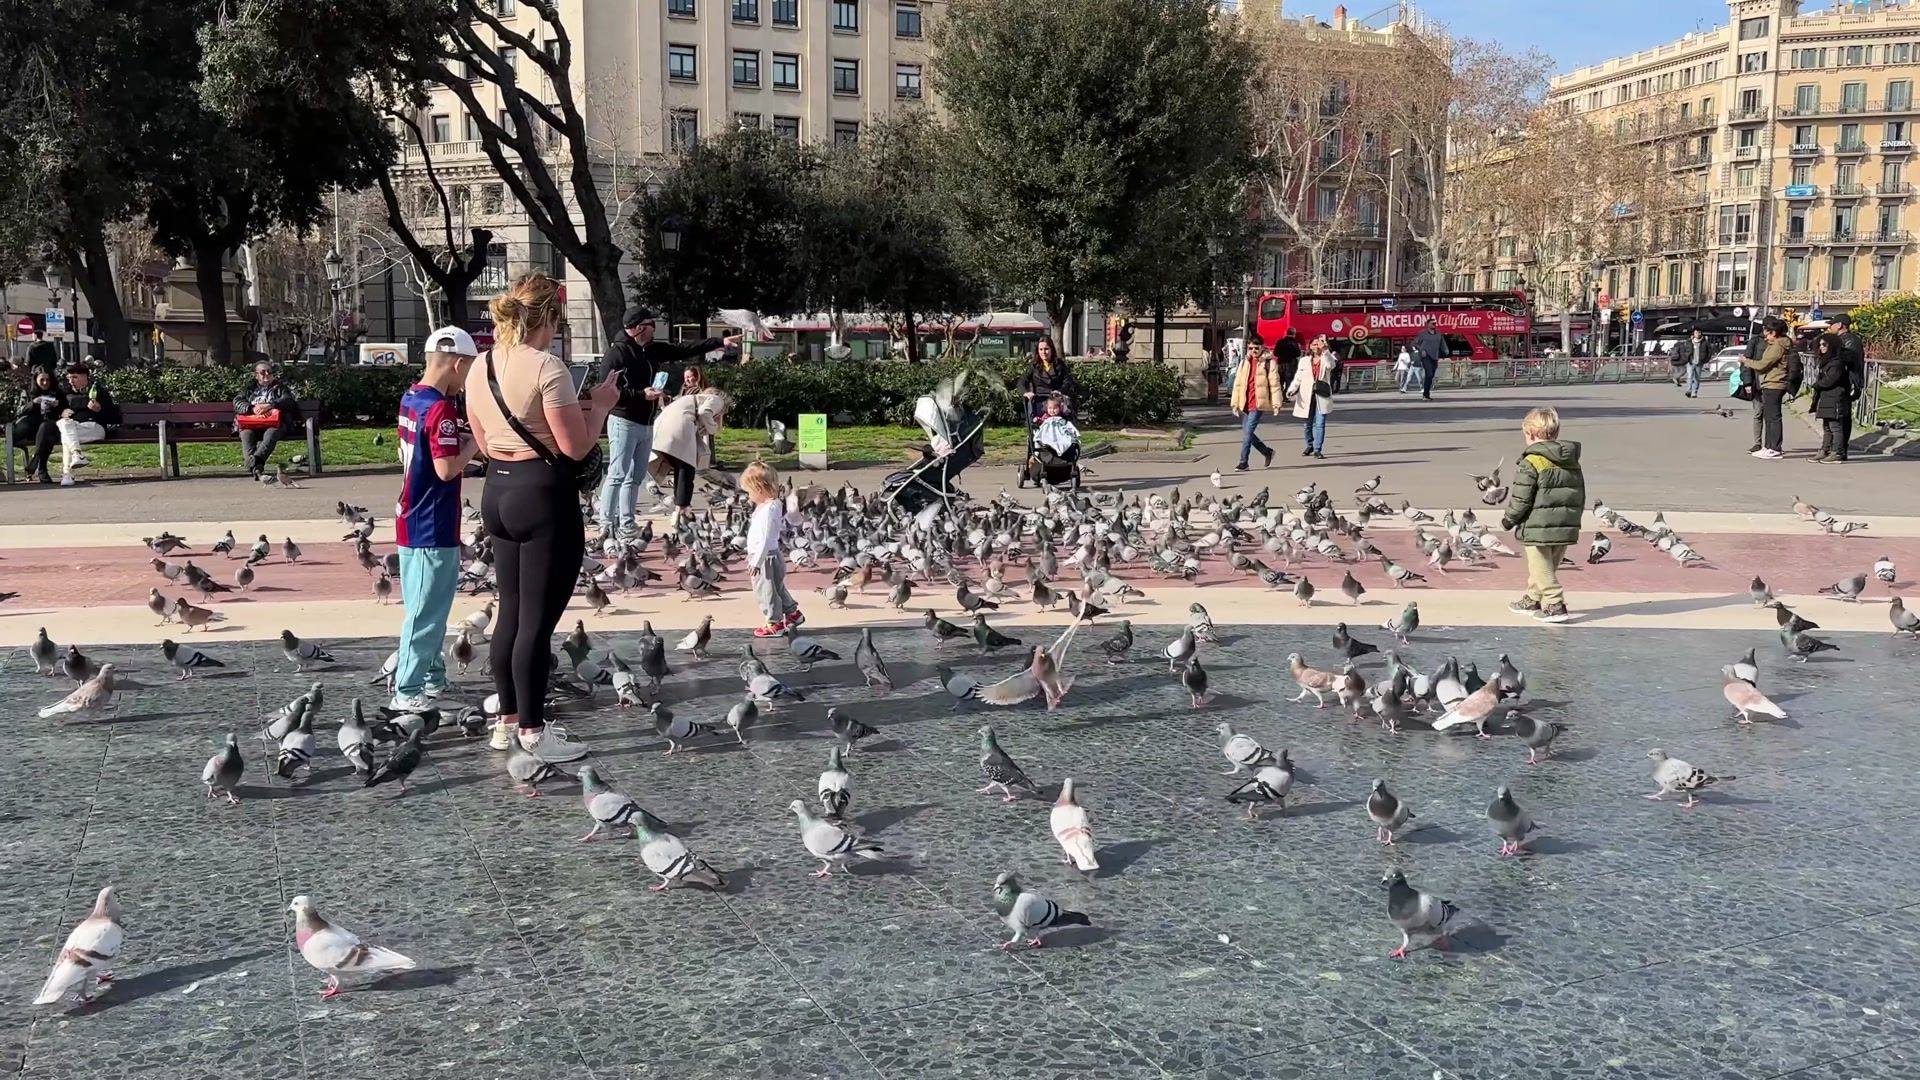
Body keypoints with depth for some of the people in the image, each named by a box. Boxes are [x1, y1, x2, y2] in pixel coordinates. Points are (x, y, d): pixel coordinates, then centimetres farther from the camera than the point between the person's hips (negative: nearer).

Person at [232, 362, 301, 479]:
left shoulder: (280, 387, 25)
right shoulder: (249, 389, 29)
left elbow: (288, 400, 4)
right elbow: (237, 402, 11)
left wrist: (269, 405, -14)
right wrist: (252, 408, -11)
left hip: (273, 422, -1)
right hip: (250, 423, 2)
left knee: (271, 434, -39)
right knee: (246, 434, -35)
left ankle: (257, 458, -63)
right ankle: (255, 466, -54)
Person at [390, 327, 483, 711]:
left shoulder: (411, 399, 8)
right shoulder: (441, 408, -20)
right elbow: (447, 469, -24)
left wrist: (463, 440, 7)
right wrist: (474, 443, -10)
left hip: (413, 520, 10)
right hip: (433, 528, -10)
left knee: (428, 607, 19)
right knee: (426, 611, -2)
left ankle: (432, 675, 29)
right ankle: (408, 691, 3)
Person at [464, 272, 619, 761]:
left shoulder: (480, 367, 9)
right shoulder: (546, 367, -16)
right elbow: (576, 446, -17)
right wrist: (600, 404, 0)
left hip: (497, 491, 8)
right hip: (544, 495, -8)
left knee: (510, 612, 17)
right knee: (538, 619, -2)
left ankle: (507, 721, 26)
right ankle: (532, 734, 5)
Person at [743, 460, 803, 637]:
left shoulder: (768, 510, -25)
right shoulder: (773, 505, 7)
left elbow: (765, 539, -27)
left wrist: (756, 562, -25)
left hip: (766, 558, -10)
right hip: (770, 557, 10)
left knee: (766, 591, 2)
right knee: (777, 588, 22)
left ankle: (775, 623, 11)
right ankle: (793, 613, 32)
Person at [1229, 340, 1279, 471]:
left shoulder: (1269, 363, -2)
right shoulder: (1244, 363, 13)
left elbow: (1275, 384, -5)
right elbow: (1237, 384, 14)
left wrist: (1276, 404, -10)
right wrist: (1235, 403, 10)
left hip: (1258, 403, -6)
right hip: (1245, 404, 6)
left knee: (1248, 432, -12)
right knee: (1247, 432, 9)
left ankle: (1243, 463, -7)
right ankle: (1267, 452, 30)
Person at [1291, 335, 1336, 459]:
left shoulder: (1326, 359, 4)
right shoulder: (1304, 360, 11)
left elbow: (1331, 365, -20)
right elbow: (1298, 378, 9)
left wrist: (1325, 350, -33)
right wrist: (1292, 390, -7)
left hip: (1322, 396, -2)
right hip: (1307, 397, 2)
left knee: (1320, 423, -9)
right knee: (1308, 424, 11)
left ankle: (1318, 449, -6)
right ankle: (1310, 446, 29)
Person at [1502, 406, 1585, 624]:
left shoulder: (1531, 463, -15)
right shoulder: (1573, 462, 9)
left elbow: (1520, 499, -14)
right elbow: (1580, 496, 14)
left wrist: (1508, 520, 0)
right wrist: (1572, 519, 25)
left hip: (1538, 529, -8)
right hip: (1567, 528, 8)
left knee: (1542, 570, 1)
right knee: (1547, 567, 20)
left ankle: (1554, 605, -5)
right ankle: (1532, 600, 33)